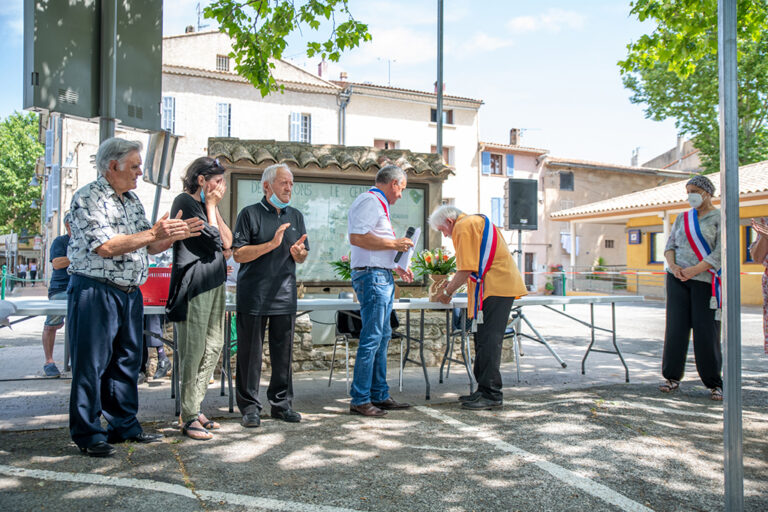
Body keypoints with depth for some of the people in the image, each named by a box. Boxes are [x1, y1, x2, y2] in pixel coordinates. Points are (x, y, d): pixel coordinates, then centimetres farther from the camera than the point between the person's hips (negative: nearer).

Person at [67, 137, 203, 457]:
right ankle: (87, 434, 12)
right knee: (91, 364, 0)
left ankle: (125, 425, 25)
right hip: (95, 291, -8)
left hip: (130, 293, 8)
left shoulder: (132, 199, 15)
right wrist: (154, 233, -20)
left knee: (127, 361, 13)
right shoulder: (88, 198, -9)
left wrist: (174, 234, -3)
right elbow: (105, 247, -20)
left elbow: (150, 247, 15)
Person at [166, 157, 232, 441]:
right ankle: (189, 417, 1)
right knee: (193, 350, -6)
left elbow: (227, 242, 12)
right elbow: (212, 238, -12)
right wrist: (211, 206, -2)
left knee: (213, 346, 10)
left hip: (214, 282, 9)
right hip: (195, 284, -9)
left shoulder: (205, 204, 20)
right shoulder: (185, 201, -7)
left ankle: (195, 408, 18)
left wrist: (214, 207, 8)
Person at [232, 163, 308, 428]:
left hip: (285, 295, 4)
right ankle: (250, 406, 12)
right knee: (250, 352, 1)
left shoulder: (296, 216, 15)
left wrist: (297, 252, -6)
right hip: (253, 295, -4)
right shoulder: (250, 214, -1)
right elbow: (239, 254, -8)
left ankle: (281, 404, 19)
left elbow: (302, 257, 18)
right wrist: (272, 244, -16)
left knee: (284, 352, 8)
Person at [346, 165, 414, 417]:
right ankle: (359, 400, -1)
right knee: (372, 338, -8)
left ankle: (379, 395, 20)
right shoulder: (369, 201, -9)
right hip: (372, 276, -11)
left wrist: (396, 268, 23)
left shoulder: (378, 204, 23)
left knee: (382, 338, 12)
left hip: (382, 277, 11)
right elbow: (357, 237, -22)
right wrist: (394, 243, -16)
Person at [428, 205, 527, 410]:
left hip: (495, 287, -10)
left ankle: (491, 395, -7)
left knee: (488, 341, -9)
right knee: (485, 340, 11)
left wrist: (448, 292, -1)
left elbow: (466, 269, -13)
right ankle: (485, 391, 15)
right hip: (502, 286, 10)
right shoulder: (476, 221, 25)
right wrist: (451, 283, 23)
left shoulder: (463, 227, -7)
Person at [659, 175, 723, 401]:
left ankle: (714, 383, 8)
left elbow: (720, 252, -9)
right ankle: (672, 377, 9)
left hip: (705, 280, -4)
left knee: (706, 330, -4)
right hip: (677, 279, 4)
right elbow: (670, 244, 11)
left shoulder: (720, 218, 1)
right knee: (675, 327, 1)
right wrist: (672, 265, -9)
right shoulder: (682, 218, 15)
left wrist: (694, 270, -19)